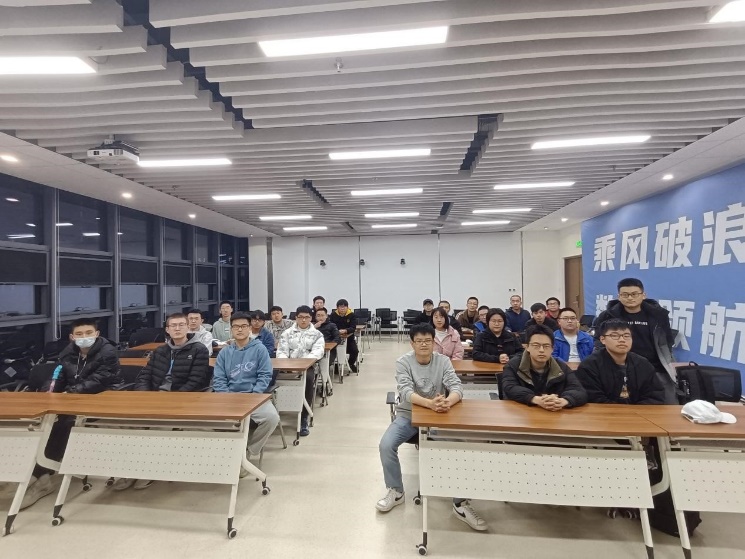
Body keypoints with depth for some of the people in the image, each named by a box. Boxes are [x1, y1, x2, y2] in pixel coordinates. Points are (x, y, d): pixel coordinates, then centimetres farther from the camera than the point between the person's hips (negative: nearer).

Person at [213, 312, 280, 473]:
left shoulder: (260, 349, 1)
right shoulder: (224, 353, 11)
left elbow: (265, 376, -5)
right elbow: (218, 379, 6)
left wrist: (253, 396, -16)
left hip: (254, 396, -2)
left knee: (272, 417, -29)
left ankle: (248, 452, -1)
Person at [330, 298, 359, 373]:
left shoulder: (351, 315, -8)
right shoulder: (333, 315, -7)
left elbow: (353, 328, -16)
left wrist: (345, 331, -36)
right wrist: (338, 331, -28)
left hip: (349, 337, 0)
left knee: (355, 351, -16)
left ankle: (351, 363, 19)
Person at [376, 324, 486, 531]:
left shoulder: (443, 361, -7)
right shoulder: (403, 362, -13)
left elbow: (456, 388, -18)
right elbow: (406, 392, -26)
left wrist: (448, 401, -43)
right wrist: (430, 403, -46)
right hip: (408, 415, 0)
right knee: (386, 445, -20)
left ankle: (460, 502, -2)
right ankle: (396, 491, 7)